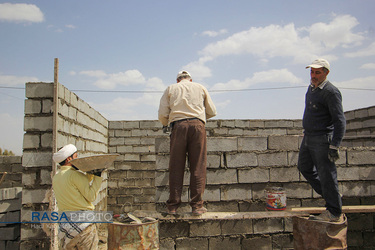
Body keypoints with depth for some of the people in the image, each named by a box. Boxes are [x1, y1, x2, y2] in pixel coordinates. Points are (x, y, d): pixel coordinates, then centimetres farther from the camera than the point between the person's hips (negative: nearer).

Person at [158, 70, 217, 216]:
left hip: (178, 126, 0)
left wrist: (166, 124, 29)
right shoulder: (200, 88, 23)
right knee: (198, 167, 0)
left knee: (176, 167, 2)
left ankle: (173, 206, 3)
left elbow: (162, 114, 9)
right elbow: (212, 112, 22)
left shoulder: (171, 89, 19)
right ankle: (197, 205, 0)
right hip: (197, 125, 0)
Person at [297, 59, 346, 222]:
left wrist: (334, 146, -24)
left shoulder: (330, 92, -15)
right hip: (308, 137, 10)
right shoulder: (311, 88, 13)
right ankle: (330, 195, 32)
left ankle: (334, 212, 10)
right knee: (304, 167, 18)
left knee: (326, 174, -3)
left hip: (322, 139, -10)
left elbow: (340, 121, -19)